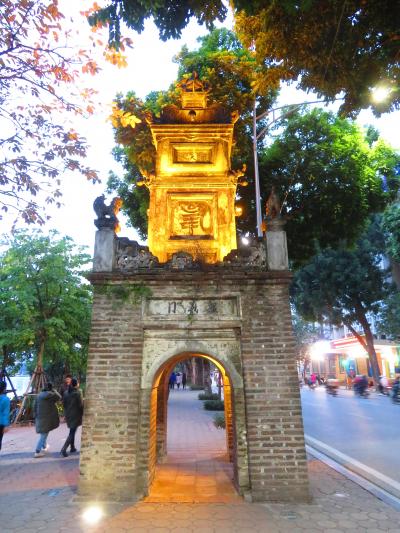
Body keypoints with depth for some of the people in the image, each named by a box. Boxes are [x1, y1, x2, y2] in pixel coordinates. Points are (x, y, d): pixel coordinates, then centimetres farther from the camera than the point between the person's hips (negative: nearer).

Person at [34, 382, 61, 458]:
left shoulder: (39, 395, 9)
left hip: (39, 418, 8)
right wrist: (54, 391, 8)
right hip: (46, 418, -8)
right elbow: (59, 398, -6)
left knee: (43, 434, 25)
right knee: (44, 435, -1)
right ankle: (37, 452, -1)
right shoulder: (49, 394, -16)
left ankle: (44, 447, 41)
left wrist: (36, 417, 20)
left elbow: (35, 408, 13)